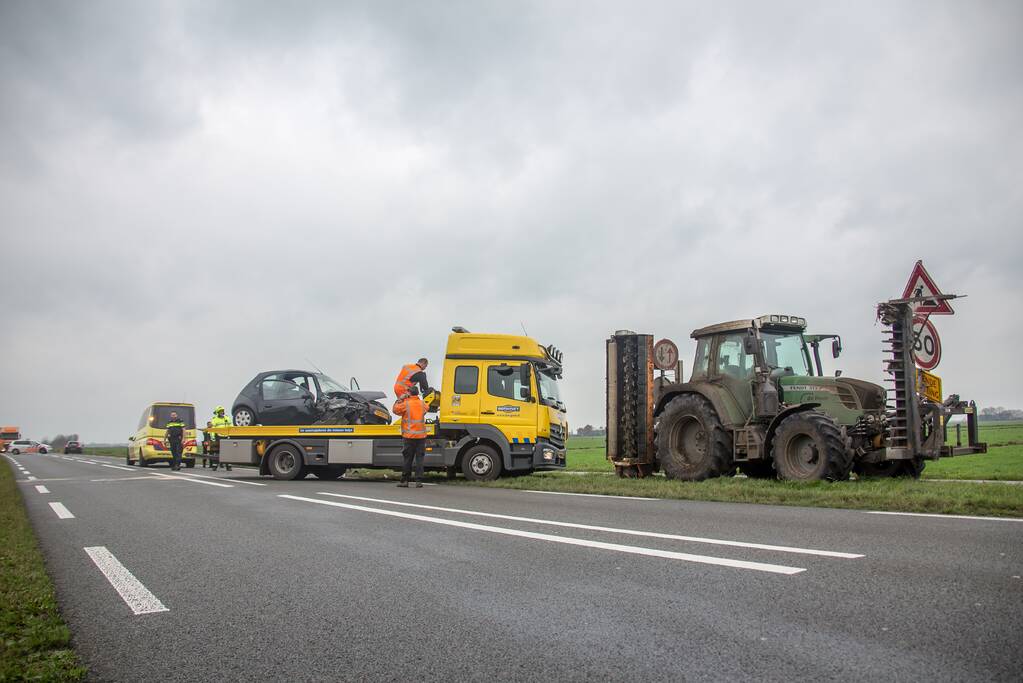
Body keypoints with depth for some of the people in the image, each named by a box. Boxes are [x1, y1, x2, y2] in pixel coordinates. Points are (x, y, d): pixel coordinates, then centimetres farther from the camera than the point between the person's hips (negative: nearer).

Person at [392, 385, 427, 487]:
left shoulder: (406, 404, -8)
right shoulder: (422, 404, 5)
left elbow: (396, 409, 3)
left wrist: (399, 400, 13)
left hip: (409, 436, -3)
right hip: (421, 435, 3)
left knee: (407, 459, 4)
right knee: (419, 459, 4)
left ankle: (404, 481, 9)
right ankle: (419, 481, 0)